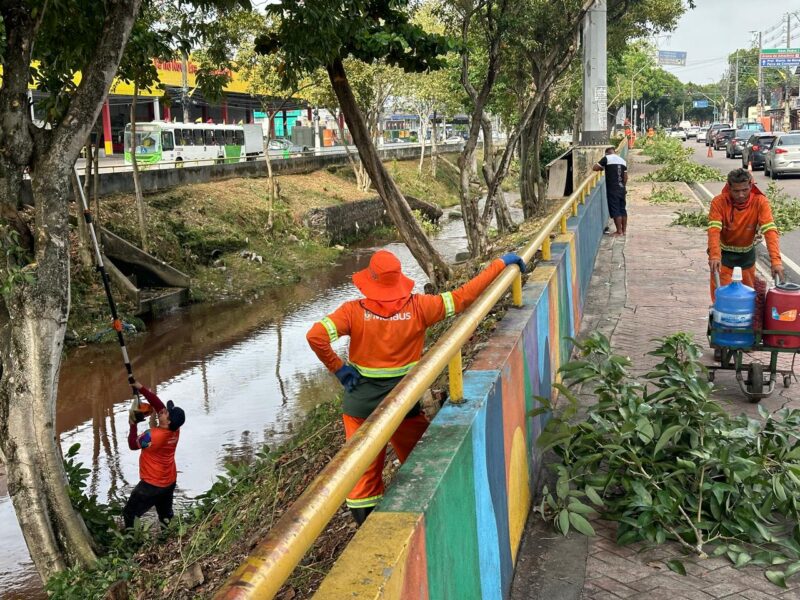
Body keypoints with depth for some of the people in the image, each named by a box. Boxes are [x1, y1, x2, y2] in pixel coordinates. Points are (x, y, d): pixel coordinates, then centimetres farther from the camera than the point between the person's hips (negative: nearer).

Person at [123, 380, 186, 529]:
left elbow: (133, 444, -12)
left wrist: (133, 424, -3)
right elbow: (159, 404, -4)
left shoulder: (152, 436, -31)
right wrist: (141, 388, -7)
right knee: (166, 516, 22)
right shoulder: (175, 429, -12)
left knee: (129, 514, 7)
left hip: (152, 484, -7)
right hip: (170, 481, 7)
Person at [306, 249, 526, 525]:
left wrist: (338, 368, -9)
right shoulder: (417, 307, -9)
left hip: (360, 402, 0)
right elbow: (463, 297, -6)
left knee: (364, 471, 10)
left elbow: (315, 336, -21)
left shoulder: (354, 311, -11)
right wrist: (500, 264, 2)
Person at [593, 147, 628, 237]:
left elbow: (595, 168, -8)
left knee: (615, 211, -2)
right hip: (621, 188, 6)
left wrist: (602, 168, 10)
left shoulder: (607, 158, -6)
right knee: (622, 209, 14)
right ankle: (624, 230, 20)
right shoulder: (622, 160, 11)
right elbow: (626, 177, 12)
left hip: (612, 189, -6)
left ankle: (619, 231, 0)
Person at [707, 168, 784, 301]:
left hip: (747, 254, 2)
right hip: (724, 254, -2)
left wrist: (776, 260, -40)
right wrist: (714, 256, -48)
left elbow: (770, 230, -28)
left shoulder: (760, 202, -20)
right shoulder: (719, 202, -22)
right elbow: (714, 230, -32)